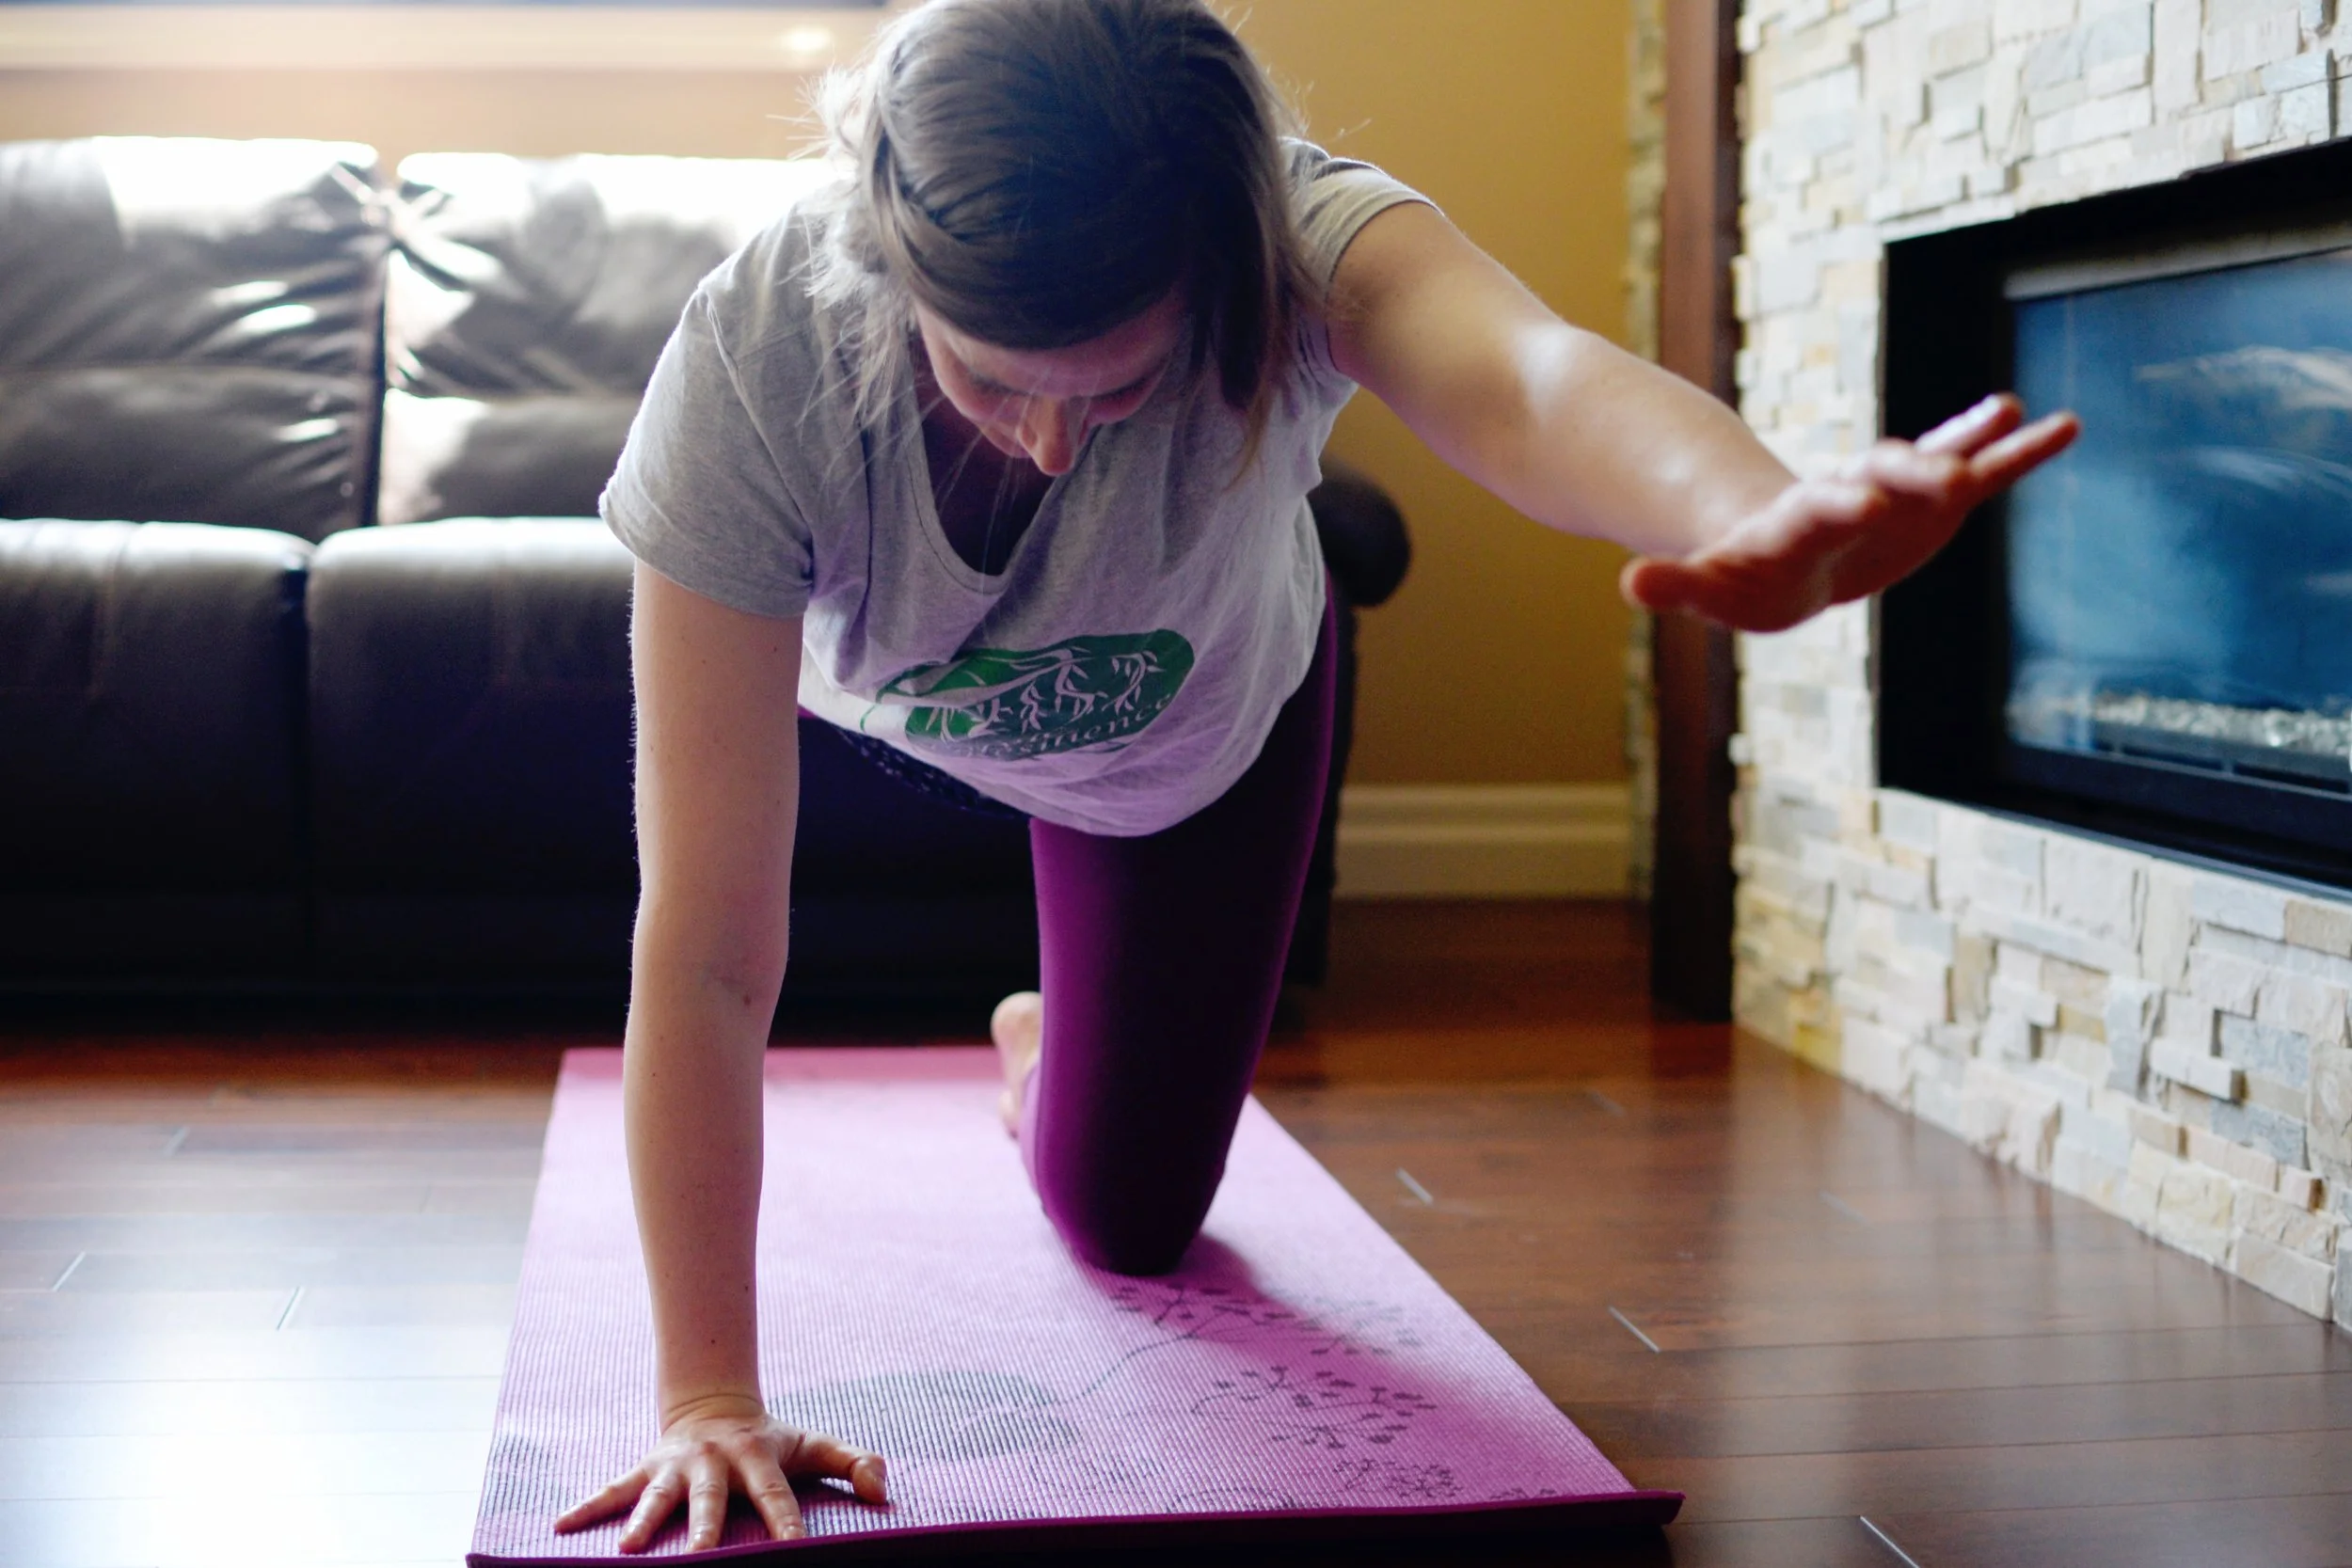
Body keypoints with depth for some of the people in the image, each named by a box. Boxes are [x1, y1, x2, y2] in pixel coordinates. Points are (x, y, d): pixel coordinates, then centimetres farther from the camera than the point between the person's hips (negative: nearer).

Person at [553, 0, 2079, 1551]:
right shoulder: (755, 361, -42)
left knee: (1128, 1219, 13)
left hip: (1203, 723, 1)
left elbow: (1520, 373, -67)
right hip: (893, 709, 0)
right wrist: (707, 1394, -42)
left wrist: (1755, 516, -90)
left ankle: (1048, 1033, 44)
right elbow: (709, 947, -42)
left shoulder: (1301, 244, -43)